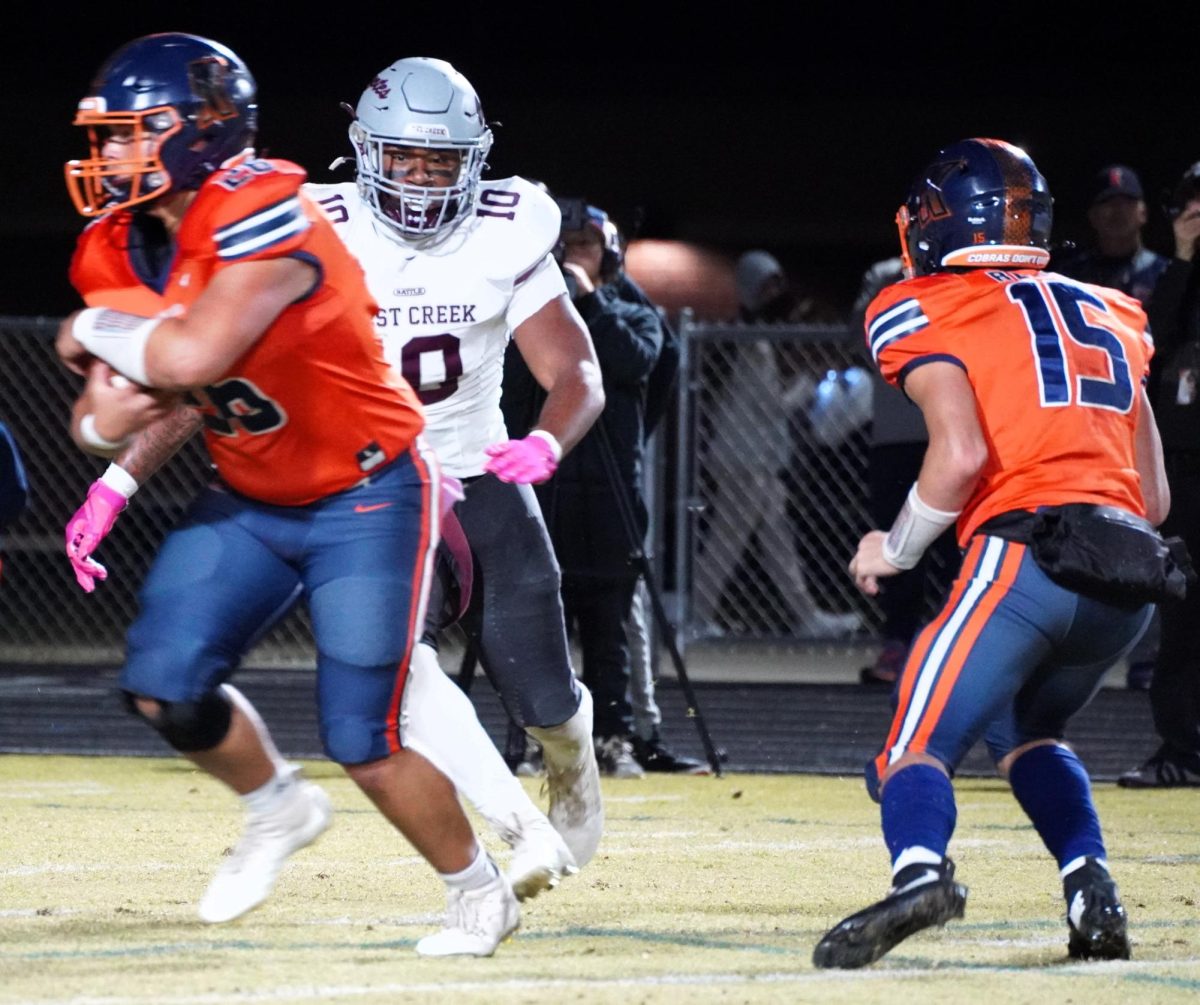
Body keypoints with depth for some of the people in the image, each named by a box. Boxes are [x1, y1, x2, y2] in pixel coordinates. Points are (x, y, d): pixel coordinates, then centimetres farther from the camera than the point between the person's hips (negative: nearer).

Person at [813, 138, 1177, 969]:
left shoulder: (929, 310, 8)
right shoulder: (1106, 313, 25)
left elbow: (960, 454, -9)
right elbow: (1156, 496, 22)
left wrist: (894, 550, 6)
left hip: (1026, 554, -6)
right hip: (1135, 578, 6)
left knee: (918, 749, -7)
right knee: (1026, 730, 28)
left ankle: (920, 869, -39)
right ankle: (1093, 892, 7)